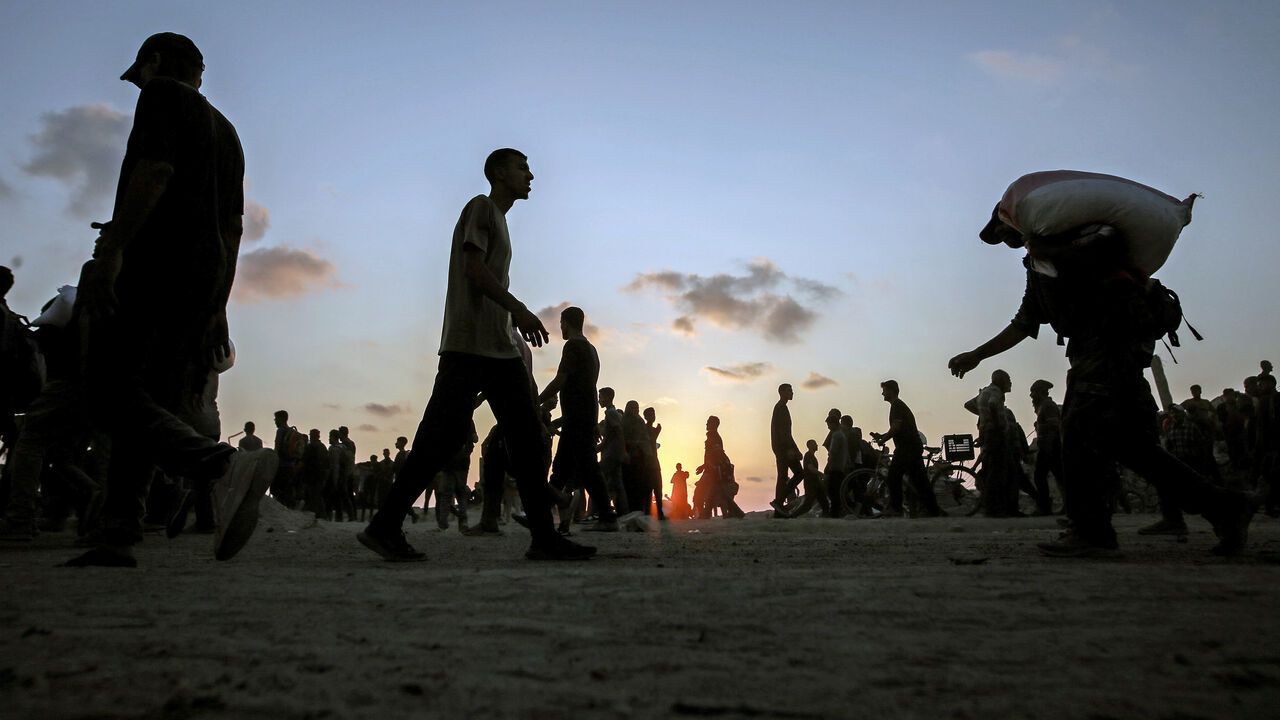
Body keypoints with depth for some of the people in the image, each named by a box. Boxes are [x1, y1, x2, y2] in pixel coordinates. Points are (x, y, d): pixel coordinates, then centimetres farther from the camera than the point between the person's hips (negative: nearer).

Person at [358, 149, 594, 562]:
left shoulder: (498, 219, 28)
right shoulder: (481, 207, 1)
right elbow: (473, 268, -13)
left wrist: (516, 319, 20)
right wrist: (518, 309, -20)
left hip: (499, 350, 9)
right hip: (468, 345, -9)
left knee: (527, 439, 0)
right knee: (441, 438, -10)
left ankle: (544, 537, -1)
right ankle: (384, 526, 0)